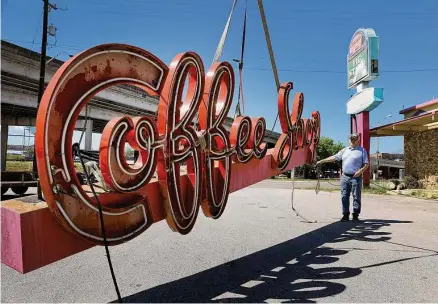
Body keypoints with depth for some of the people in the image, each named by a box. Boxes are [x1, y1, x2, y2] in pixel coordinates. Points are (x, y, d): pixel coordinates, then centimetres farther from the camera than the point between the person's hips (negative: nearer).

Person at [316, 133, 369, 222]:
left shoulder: (362, 151, 4)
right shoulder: (344, 150, 16)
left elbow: (366, 164, 1)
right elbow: (334, 157, 13)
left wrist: (360, 171, -15)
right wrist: (322, 161, 5)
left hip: (356, 177, -4)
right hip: (345, 177, 4)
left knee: (356, 197, 0)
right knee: (344, 197, 3)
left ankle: (355, 215, 9)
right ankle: (345, 215, 10)